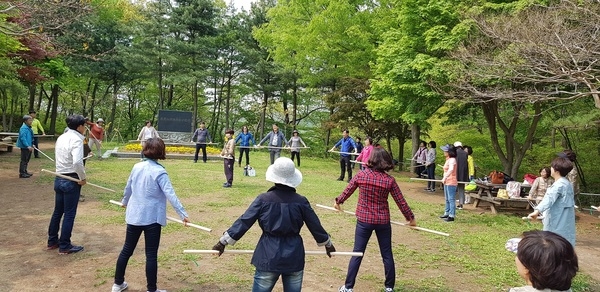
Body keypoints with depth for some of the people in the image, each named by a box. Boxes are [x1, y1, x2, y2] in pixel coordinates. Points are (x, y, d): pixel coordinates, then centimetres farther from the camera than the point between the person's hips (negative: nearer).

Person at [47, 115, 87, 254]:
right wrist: (82, 178, -16)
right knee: (69, 214, 2)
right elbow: (77, 162, -30)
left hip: (59, 179, 8)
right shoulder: (76, 139, -17)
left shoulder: (61, 138, 10)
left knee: (57, 212, 19)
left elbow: (58, 157, 17)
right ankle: (65, 246, 10)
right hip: (71, 181, -8)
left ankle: (52, 241, 30)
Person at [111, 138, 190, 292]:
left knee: (127, 250, 18)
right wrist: (183, 214, -21)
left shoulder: (137, 167, 2)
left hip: (134, 215, 6)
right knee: (151, 255, 3)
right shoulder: (159, 172, -16)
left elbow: (128, 187, 17)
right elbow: (170, 195, -22)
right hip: (152, 218, -6)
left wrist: (125, 201, 36)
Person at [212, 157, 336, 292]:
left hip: (269, 256, -1)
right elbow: (315, 226, 5)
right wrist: (328, 243, 22)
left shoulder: (263, 199, -8)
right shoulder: (301, 201, -5)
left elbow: (244, 222, -6)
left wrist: (224, 241, 3)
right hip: (294, 257, 1)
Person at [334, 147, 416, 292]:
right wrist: (410, 217, 12)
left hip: (364, 220, 0)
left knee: (357, 253, 10)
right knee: (387, 254, 15)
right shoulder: (389, 180, -9)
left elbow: (347, 191, 5)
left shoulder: (361, 175, -9)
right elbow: (401, 202, -3)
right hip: (383, 221, 0)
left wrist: (338, 201, 25)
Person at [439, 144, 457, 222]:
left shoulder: (452, 160, -17)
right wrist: (444, 178, 27)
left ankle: (451, 216, -3)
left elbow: (451, 169, -35)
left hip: (451, 182, -10)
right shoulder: (448, 160, 13)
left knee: (451, 199, -6)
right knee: (447, 199, 19)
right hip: (446, 182, 11)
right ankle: (447, 213, 29)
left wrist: (445, 177, -44)